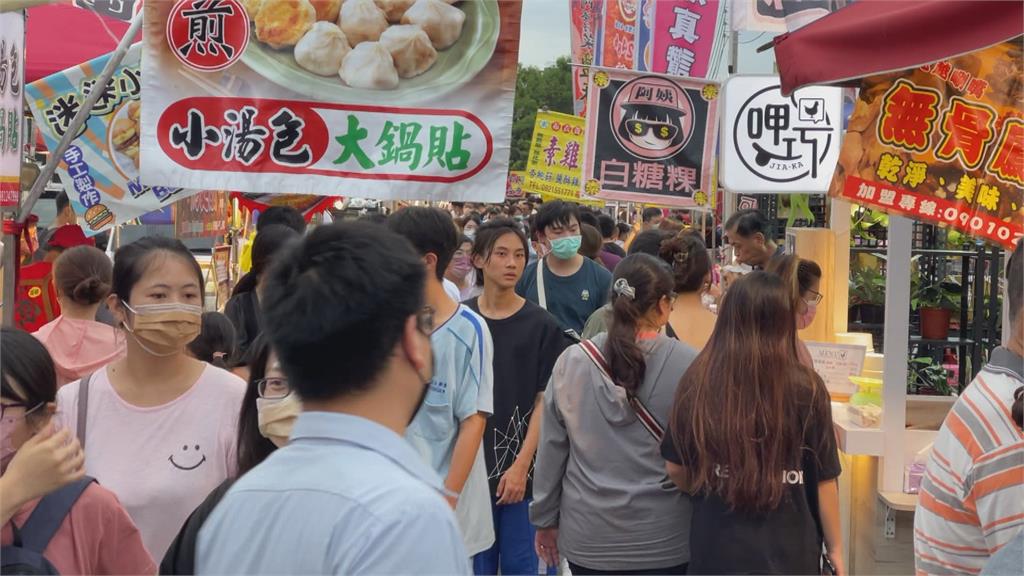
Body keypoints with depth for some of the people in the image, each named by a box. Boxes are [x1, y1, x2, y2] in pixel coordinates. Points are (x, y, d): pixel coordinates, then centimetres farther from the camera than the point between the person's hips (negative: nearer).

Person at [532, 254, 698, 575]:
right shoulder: (687, 364, -14)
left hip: (588, 539, 2)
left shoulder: (571, 362, -6)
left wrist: (545, 519, 14)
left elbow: (551, 449, 2)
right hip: (664, 540, -2)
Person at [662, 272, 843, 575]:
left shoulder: (696, 382, -10)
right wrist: (835, 547, 9)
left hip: (715, 550, 1)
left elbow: (675, 469, 1)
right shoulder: (804, 389, -14)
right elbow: (823, 480, -6)